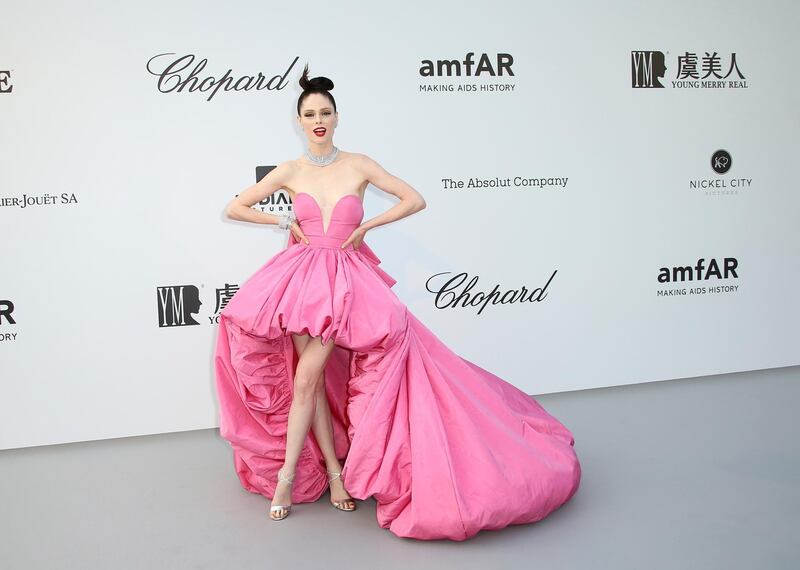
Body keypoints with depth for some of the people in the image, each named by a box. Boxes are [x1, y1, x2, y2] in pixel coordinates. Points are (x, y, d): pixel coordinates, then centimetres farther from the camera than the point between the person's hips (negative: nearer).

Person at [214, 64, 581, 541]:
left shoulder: (358, 164, 1)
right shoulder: (290, 172, 5)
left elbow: (416, 200, -2)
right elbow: (235, 208, 10)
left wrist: (365, 227, -6)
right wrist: (286, 222, 0)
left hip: (346, 278, -2)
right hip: (299, 276, 2)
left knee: (306, 376, -14)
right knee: (309, 378, -5)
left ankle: (288, 473, 1)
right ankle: (334, 470, 9)